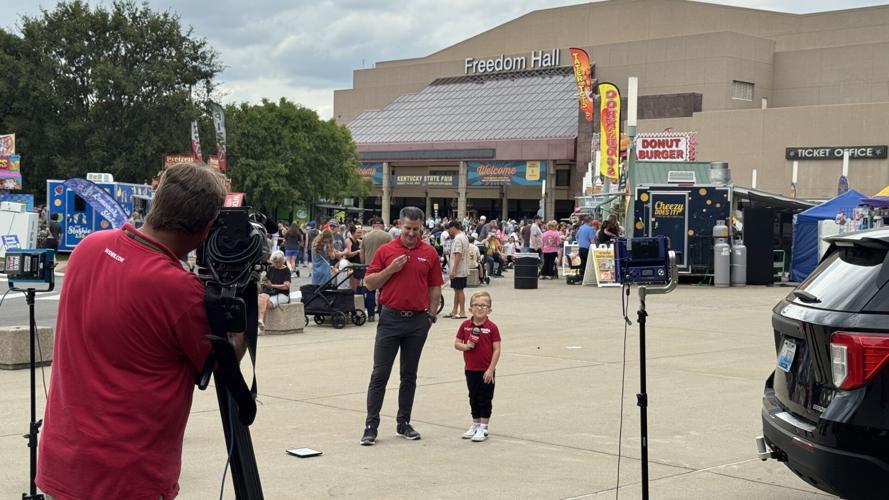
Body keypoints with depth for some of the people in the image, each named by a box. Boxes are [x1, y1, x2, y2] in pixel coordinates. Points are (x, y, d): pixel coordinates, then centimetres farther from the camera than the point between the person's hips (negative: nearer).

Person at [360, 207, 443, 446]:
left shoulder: (429, 253, 5)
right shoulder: (386, 251, 1)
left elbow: (435, 287, 9)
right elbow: (369, 283, 2)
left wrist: (430, 315, 2)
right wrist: (391, 269, -11)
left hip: (418, 320, 2)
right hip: (390, 318, -2)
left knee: (409, 375, 10)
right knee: (380, 374, -3)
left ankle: (403, 423, 19)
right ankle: (371, 426, 0)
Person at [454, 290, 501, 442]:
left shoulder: (492, 327, -11)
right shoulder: (465, 326, -1)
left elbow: (497, 350, -10)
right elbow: (457, 344, 4)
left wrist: (491, 369, -14)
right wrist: (466, 346, -17)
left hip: (486, 371, -4)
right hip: (470, 369, 4)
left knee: (485, 399, 3)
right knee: (473, 398, 16)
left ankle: (483, 428, 10)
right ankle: (475, 424, 29)